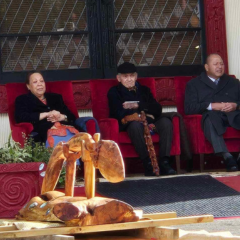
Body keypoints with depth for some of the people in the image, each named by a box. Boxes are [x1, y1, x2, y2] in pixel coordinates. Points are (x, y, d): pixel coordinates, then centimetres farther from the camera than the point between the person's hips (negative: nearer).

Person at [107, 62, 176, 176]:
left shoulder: (144, 90, 24)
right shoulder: (114, 92, 13)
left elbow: (157, 109, 9)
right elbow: (119, 114, -5)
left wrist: (138, 106, -4)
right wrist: (143, 114, -4)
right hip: (128, 125, -4)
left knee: (166, 122, -25)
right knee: (135, 124, -38)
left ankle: (164, 162, -33)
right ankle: (147, 163, -39)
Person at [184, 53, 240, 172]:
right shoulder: (194, 84, 18)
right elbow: (189, 108, 3)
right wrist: (212, 106, -9)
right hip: (211, 115, -2)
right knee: (211, 118, -40)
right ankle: (227, 156, -52)